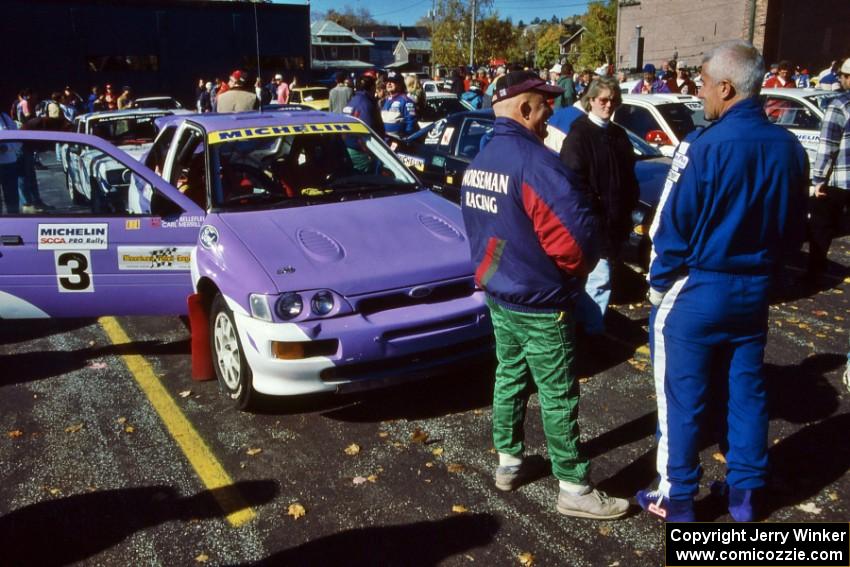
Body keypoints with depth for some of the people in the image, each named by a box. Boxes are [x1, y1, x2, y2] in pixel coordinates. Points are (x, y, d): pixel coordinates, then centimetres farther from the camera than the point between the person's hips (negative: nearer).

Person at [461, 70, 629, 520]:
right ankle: (574, 488, 15)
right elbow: (574, 233, -29)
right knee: (558, 396, 3)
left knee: (509, 377, 21)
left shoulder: (478, 163, 6)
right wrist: (577, 270, -9)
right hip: (539, 302, -8)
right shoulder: (535, 162, -23)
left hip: (497, 293, 9)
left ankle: (508, 462, 33)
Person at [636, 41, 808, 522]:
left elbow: (671, 228, -16)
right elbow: (794, 230, 9)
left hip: (696, 290, -6)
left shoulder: (703, 147, -20)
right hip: (755, 290, 6)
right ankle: (746, 492, 29)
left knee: (683, 397, 6)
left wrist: (658, 285, -2)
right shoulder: (790, 149, 1)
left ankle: (677, 498, 18)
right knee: (747, 390, 16)